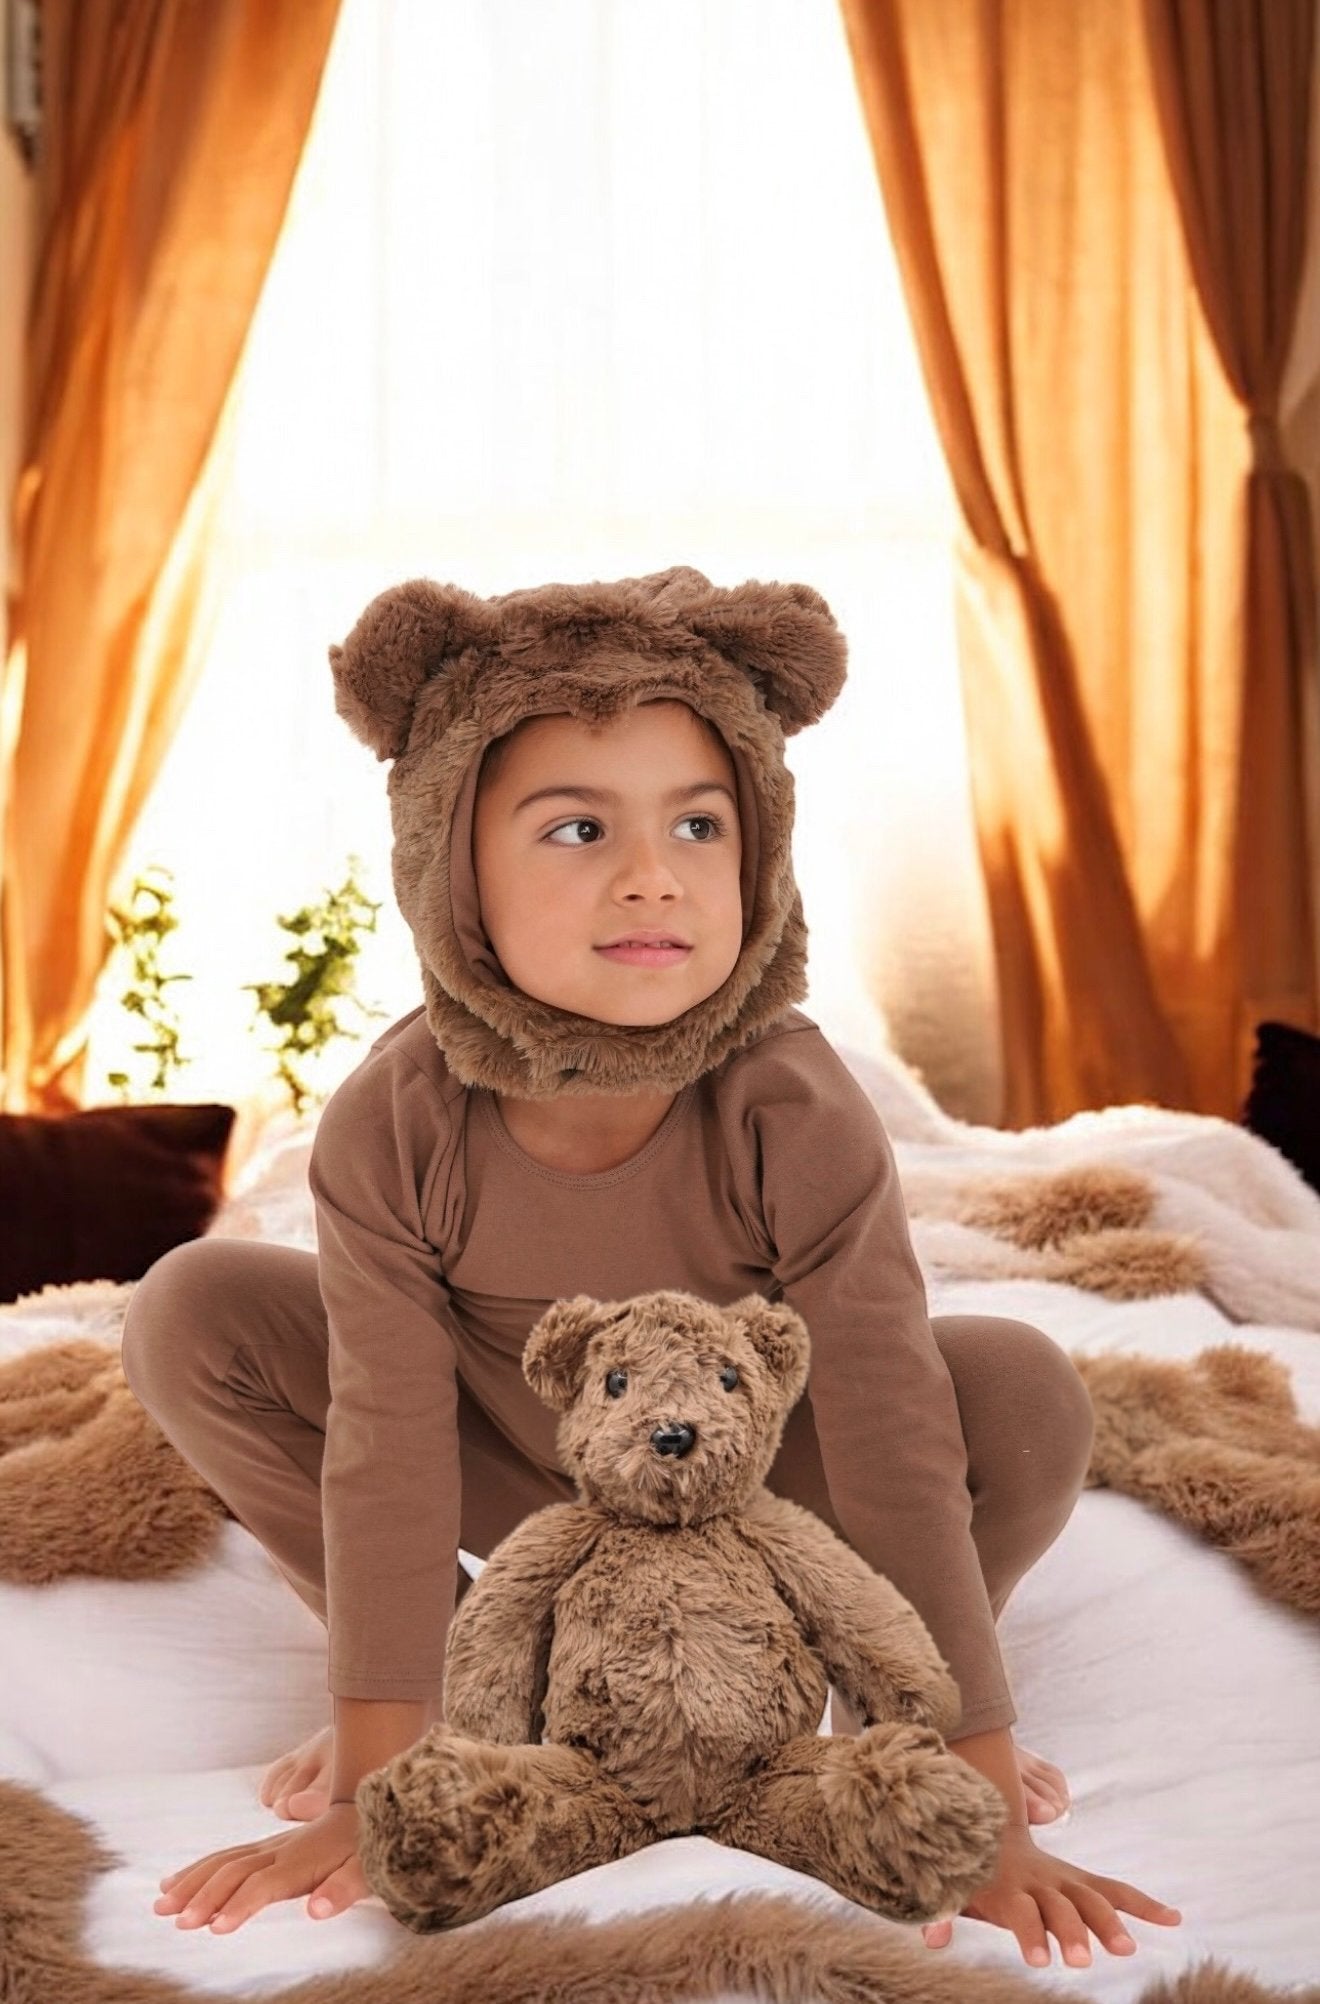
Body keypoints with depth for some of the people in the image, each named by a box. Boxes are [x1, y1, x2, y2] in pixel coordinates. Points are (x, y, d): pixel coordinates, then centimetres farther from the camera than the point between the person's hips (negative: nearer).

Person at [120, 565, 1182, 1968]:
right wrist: (368, 1792, -23)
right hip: (516, 1466, 1)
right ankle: (452, 1661, 0)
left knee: (1028, 1398, -29)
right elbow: (390, 1457, -24)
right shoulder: (391, 1131, -29)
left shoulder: (796, 1120, -32)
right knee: (189, 1317, -20)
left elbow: (895, 1454, -31)